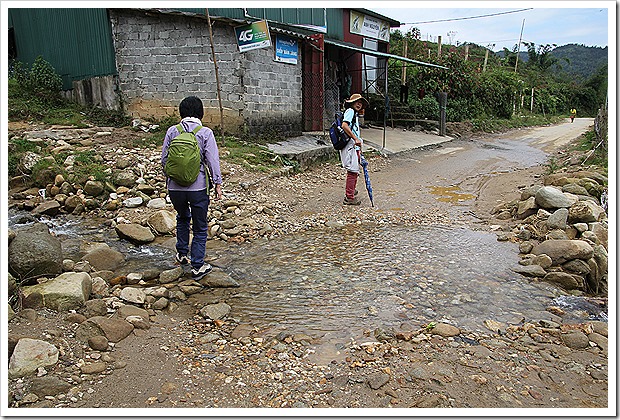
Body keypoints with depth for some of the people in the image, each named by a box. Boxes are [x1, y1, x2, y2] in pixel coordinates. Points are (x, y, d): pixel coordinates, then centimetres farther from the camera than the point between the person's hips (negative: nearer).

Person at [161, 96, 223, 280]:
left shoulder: (172, 131, 0)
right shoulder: (205, 133, -7)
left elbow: (164, 159, 4)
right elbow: (212, 160, -9)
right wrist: (217, 184, -1)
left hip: (175, 187, 3)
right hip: (198, 187, -3)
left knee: (183, 218, 29)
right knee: (200, 228, 10)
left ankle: (182, 255, 34)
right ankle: (197, 266, 15)